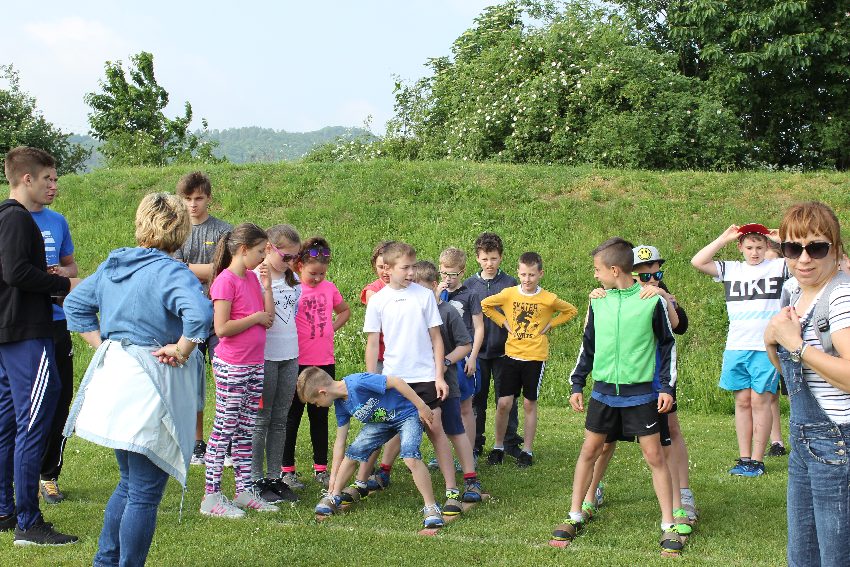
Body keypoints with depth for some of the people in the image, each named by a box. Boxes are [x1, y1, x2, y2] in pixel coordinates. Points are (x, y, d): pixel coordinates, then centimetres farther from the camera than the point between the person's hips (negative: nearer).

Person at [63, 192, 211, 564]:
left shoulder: (112, 265, 9)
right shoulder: (170, 272, -16)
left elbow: (75, 304, 20)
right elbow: (199, 313, -34)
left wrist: (103, 344, 13)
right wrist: (182, 350, -19)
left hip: (113, 379, 8)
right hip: (148, 391, -8)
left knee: (129, 484, 24)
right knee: (145, 494, 3)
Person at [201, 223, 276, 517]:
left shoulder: (252, 278, 10)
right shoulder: (226, 280, -14)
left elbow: (268, 319, 7)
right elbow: (222, 328, -21)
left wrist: (266, 285, 1)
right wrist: (256, 317, -13)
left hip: (255, 365, 8)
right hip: (231, 366, -8)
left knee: (246, 430, 13)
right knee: (224, 429, -2)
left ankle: (245, 490, 21)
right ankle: (211, 496, 4)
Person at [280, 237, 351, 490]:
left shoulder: (329, 288, 6)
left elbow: (345, 310, 24)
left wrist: (331, 328, 10)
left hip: (325, 362, 5)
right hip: (298, 362, -5)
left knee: (320, 415, 13)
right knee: (293, 415, 5)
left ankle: (321, 468, 21)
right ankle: (287, 470, 13)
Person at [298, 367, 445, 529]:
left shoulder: (358, 382, -33)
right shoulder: (341, 405, -5)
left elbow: (395, 381, -30)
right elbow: (340, 441, 5)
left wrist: (422, 406, -26)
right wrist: (333, 476, 9)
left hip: (407, 413, -8)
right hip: (381, 422, 8)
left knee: (411, 457, -29)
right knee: (351, 454, 2)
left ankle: (431, 507, -20)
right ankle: (334, 497, 22)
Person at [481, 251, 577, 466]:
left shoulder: (548, 299, -6)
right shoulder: (508, 294, -3)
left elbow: (571, 311, 9)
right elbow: (485, 304, 12)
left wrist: (550, 324, 0)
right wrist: (503, 322, 3)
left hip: (536, 357, -1)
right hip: (512, 355, 1)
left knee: (529, 404, 6)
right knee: (504, 403, -2)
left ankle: (527, 450, 16)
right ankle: (498, 447, 15)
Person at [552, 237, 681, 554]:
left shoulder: (652, 301, -7)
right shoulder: (598, 302, 4)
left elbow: (668, 345, 0)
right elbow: (588, 346, 13)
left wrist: (667, 387, -4)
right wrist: (577, 384, 11)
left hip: (640, 393, -4)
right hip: (603, 391, 4)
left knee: (654, 456, -2)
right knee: (589, 451, 7)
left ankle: (668, 526, 5)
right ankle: (575, 517, 18)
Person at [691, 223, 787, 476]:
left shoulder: (778, 267, 3)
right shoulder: (731, 270, 10)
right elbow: (697, 262, 1)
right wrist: (724, 238, 0)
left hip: (766, 348, -3)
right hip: (736, 347, 3)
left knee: (760, 400, -3)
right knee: (742, 401, 7)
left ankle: (757, 460, 2)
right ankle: (743, 458, 13)